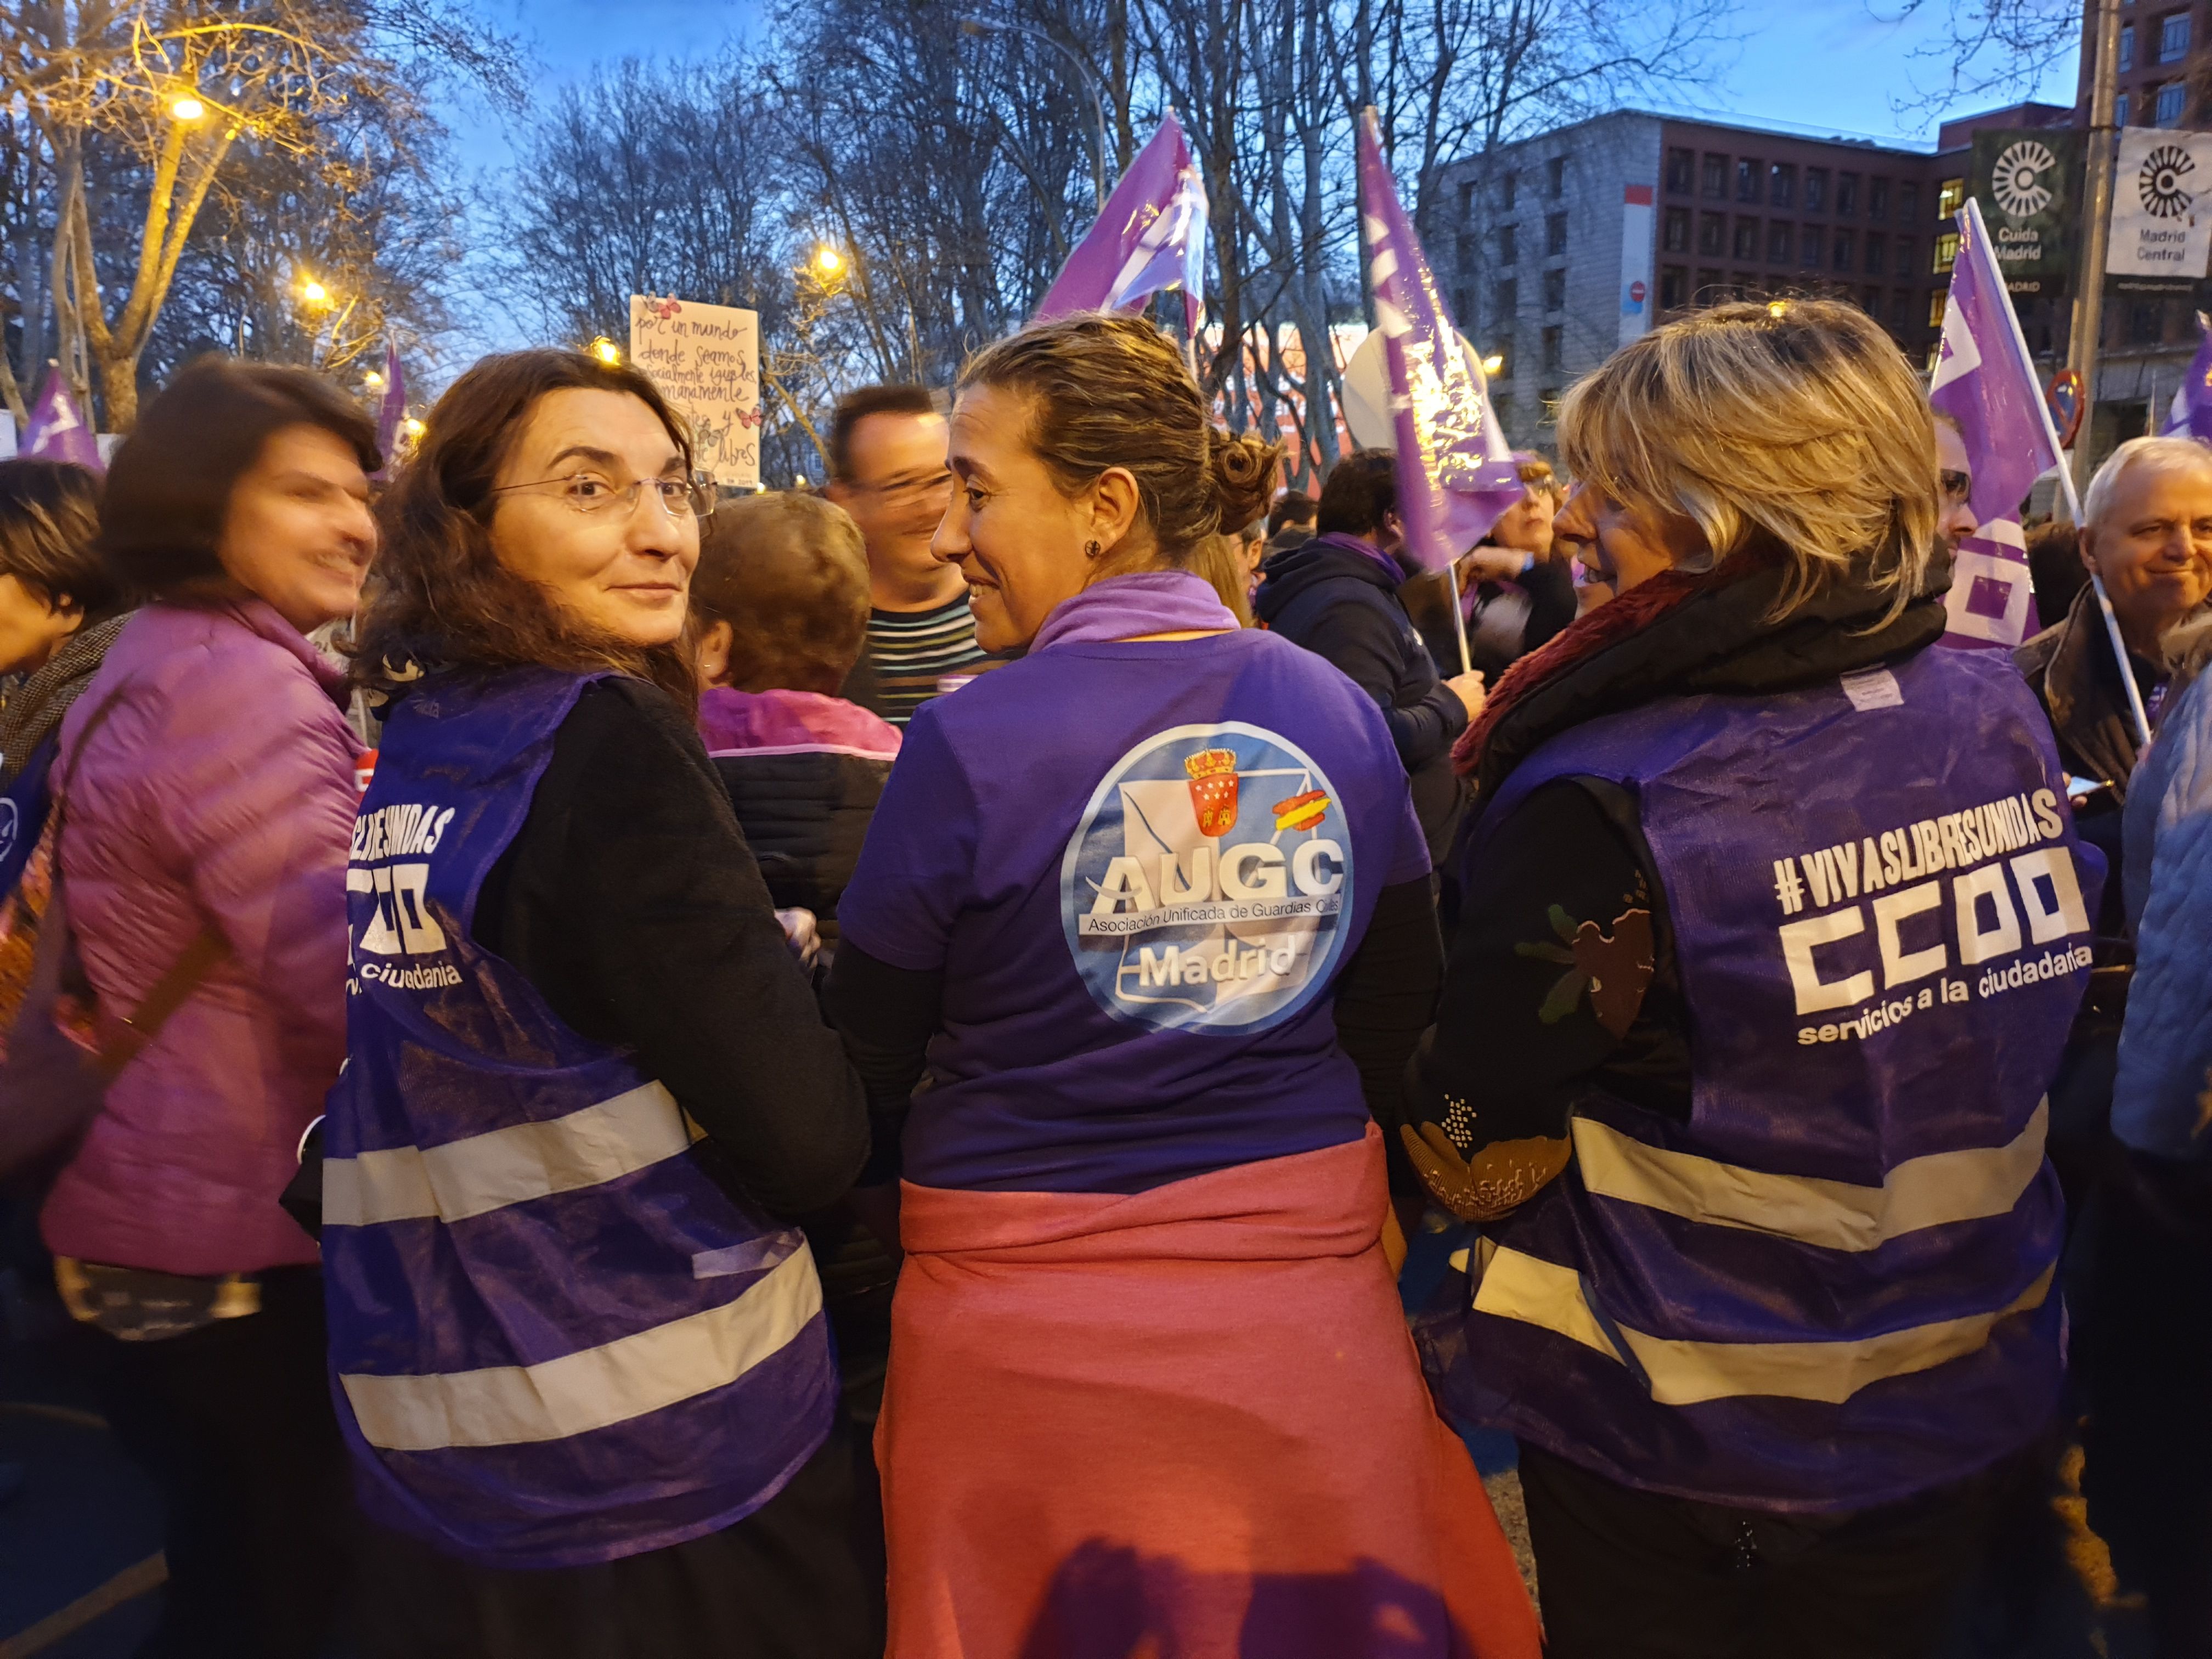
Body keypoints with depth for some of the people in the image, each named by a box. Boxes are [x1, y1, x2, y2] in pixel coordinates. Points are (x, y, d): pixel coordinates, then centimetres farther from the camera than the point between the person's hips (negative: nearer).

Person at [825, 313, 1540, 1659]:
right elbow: (1402, 1020, 5)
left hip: (1029, 1321, -3)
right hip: (1312, 1285, 4)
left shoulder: (969, 743, -17)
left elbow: (868, 1062, -7)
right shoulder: (1339, 712, -5)